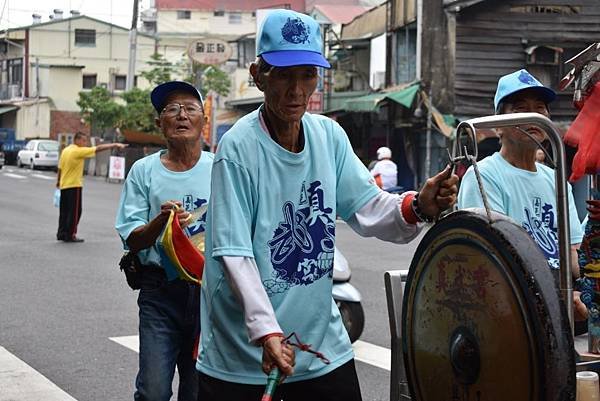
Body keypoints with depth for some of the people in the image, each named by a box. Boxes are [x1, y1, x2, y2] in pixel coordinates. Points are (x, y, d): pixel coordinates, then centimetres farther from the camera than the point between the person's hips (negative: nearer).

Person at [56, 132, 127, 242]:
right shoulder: (79, 151, -14)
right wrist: (114, 145, -16)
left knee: (64, 210, 14)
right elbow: (98, 149, -17)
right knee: (74, 211, -2)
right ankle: (70, 235, -1)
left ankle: (61, 233, 18)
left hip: (64, 185, 8)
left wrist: (58, 181, 24)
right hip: (74, 186, -8)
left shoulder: (65, 150, 9)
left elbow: (59, 168, 13)